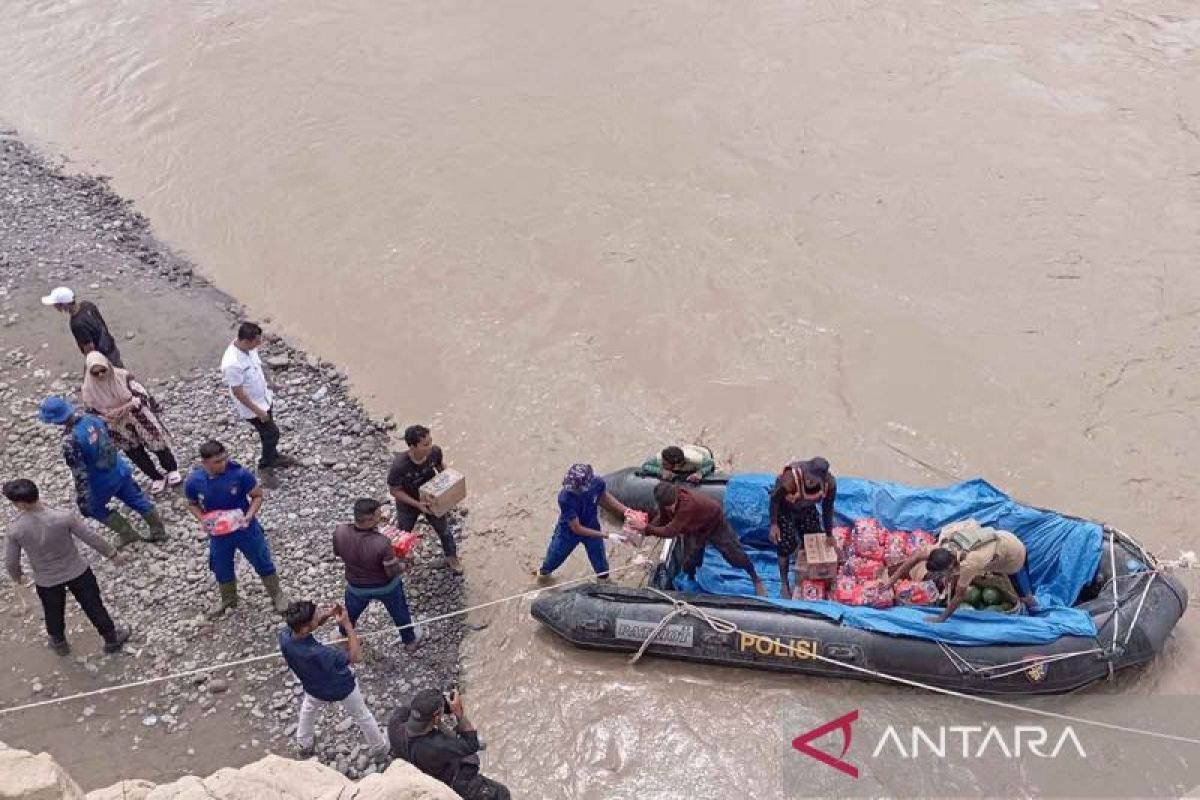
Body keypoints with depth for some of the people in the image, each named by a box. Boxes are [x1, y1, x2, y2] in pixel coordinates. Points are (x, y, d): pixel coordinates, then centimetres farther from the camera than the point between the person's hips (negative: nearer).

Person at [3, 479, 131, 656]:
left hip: (46, 580, 1)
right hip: (77, 571, -1)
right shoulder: (64, 517, -30)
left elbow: (10, 563, -10)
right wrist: (111, 552, 2)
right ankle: (112, 639, 41)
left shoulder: (15, 530, -25)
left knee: (53, 613, 30)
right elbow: (91, 537, -17)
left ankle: (59, 644, 54)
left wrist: (16, 576, 13)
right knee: (93, 607, 22)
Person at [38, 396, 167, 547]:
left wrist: (81, 499, -17)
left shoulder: (70, 441, -30)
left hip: (103, 483, -6)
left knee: (94, 508, 23)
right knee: (137, 499, 21)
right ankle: (159, 530, 33)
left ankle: (127, 533, 30)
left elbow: (80, 474, -26)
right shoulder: (91, 418, -10)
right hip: (120, 470, 6)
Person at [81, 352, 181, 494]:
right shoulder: (89, 390, -16)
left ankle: (172, 470, 32)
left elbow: (142, 394, -13)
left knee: (156, 443, 9)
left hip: (139, 417, -1)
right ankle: (157, 478, 30)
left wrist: (129, 406, -28)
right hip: (120, 429, 1)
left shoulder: (122, 376, -19)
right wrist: (108, 417, -23)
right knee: (136, 454, 11)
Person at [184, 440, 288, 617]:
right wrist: (202, 520, -15)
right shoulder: (193, 482, -18)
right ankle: (228, 599, 51)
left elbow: (258, 495, -12)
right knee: (222, 570, 23)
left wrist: (249, 516, -26)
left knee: (263, 563, 14)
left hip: (246, 529, -2)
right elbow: (193, 504, 3)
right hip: (218, 534, 2)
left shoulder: (239, 473, -25)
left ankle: (277, 595, 39)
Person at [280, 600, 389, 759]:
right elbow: (356, 657, -37)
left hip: (315, 688, 4)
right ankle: (380, 748, 47)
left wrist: (328, 614, -26)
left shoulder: (284, 637, -32)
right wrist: (347, 624, -38)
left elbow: (309, 623, -10)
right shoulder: (317, 653, -49)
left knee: (308, 709, 39)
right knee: (362, 716, 25)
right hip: (342, 687, -4)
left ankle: (305, 745, 58)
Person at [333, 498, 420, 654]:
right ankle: (409, 641, 52)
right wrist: (402, 564, -4)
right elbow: (393, 572, -25)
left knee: (350, 614, 34)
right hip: (386, 586, -3)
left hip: (357, 586, 3)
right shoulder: (382, 543, -40)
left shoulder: (340, 533, -29)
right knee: (400, 612, 29)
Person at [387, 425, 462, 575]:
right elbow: (394, 490, -24)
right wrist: (417, 504, -29)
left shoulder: (435, 451, -30)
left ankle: (452, 558, 47)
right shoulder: (399, 465, -41)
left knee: (444, 530, 20)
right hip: (408, 504, -3)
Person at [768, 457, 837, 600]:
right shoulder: (790, 479, -44)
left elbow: (828, 507, -11)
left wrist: (829, 534, -4)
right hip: (785, 509, -4)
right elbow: (775, 498, -23)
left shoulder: (830, 482, -30)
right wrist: (774, 524, -23)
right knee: (786, 545, -2)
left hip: (807, 508, 4)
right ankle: (784, 584, 18)